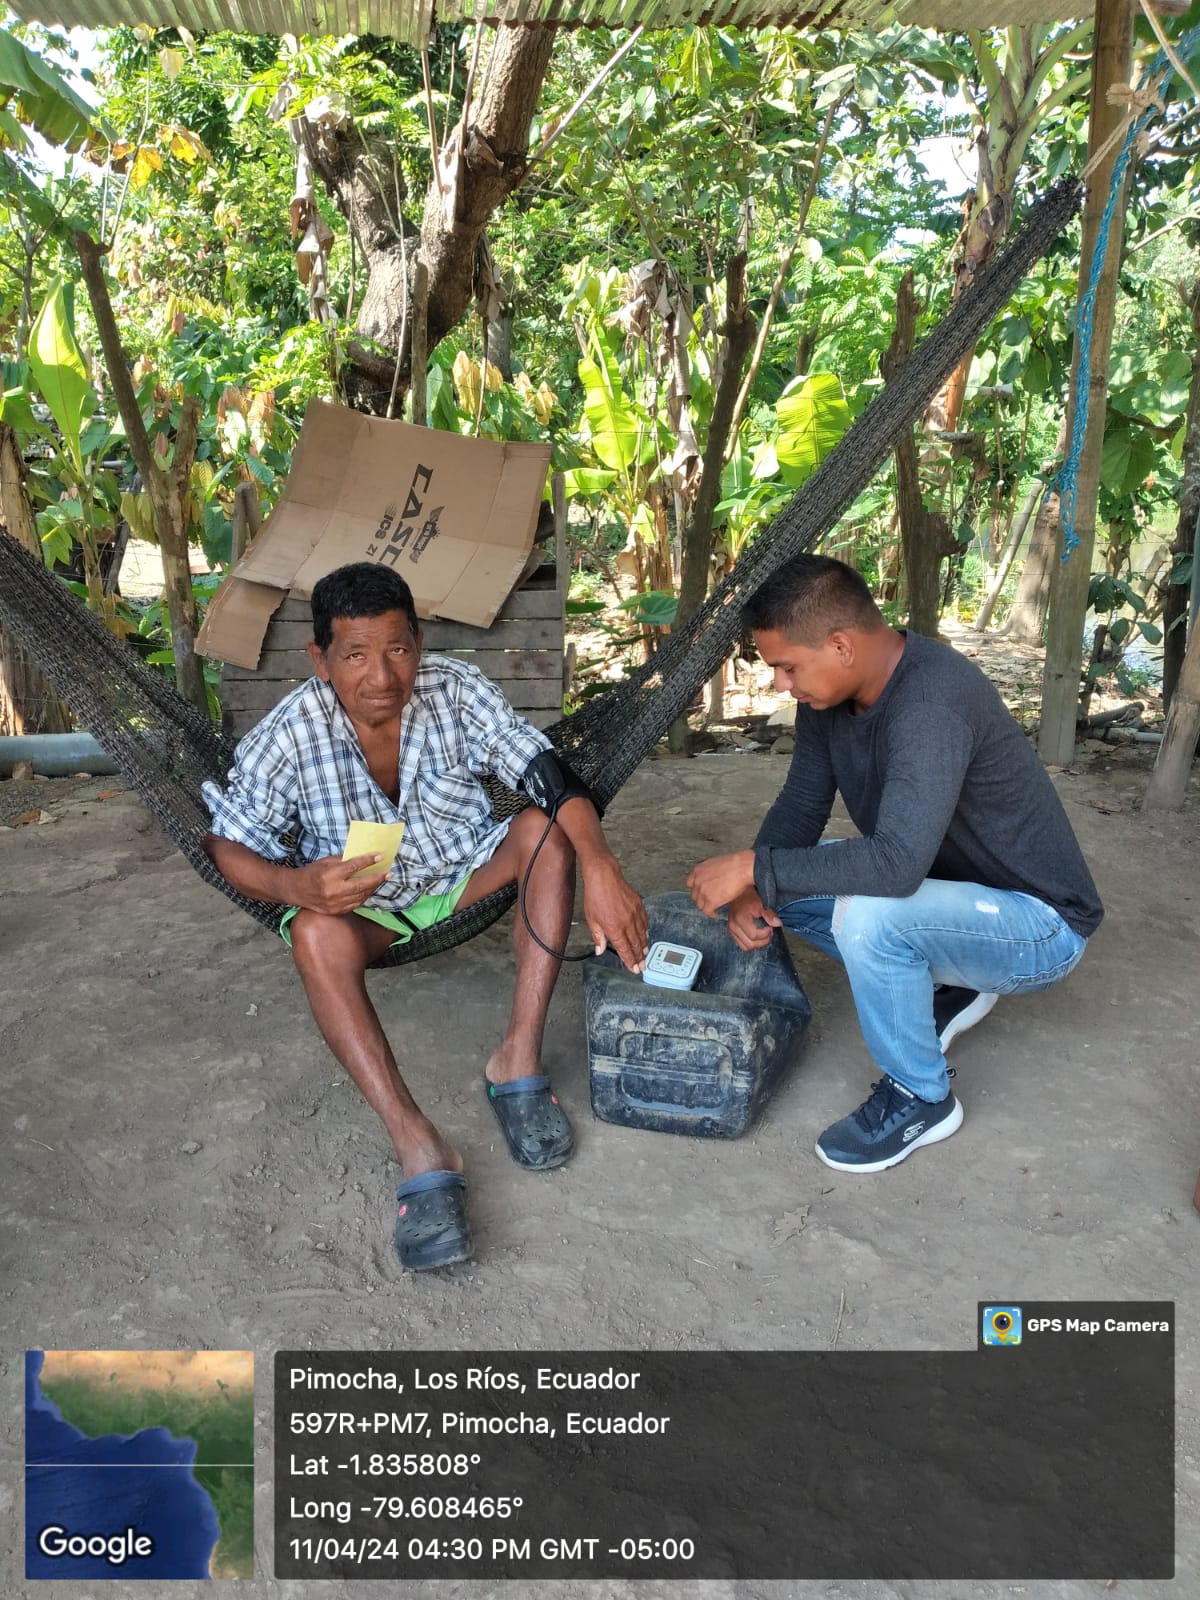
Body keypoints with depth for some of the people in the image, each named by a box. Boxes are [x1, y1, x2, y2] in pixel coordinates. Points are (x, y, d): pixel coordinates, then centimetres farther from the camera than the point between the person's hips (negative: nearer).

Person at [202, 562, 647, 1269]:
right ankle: (421, 1150, -39)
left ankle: (520, 1059, -26)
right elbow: (226, 841, -15)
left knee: (545, 830, -24)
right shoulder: (291, 733, -20)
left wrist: (601, 867, -41)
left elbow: (548, 773, -24)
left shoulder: (456, 688, -18)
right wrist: (293, 884, -37)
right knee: (315, 933, -34)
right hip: (360, 901, -2)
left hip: (466, 873, 2)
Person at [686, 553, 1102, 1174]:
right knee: (783, 884, 2)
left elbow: (897, 862, -42)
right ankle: (943, 987, 14)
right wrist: (755, 889, -19)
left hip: (1038, 924, -8)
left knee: (866, 914, -34)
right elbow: (801, 804, 0)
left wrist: (754, 867, -34)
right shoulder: (829, 693, -7)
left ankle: (921, 1097, -8)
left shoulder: (931, 703, -33)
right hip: (950, 888, 9)